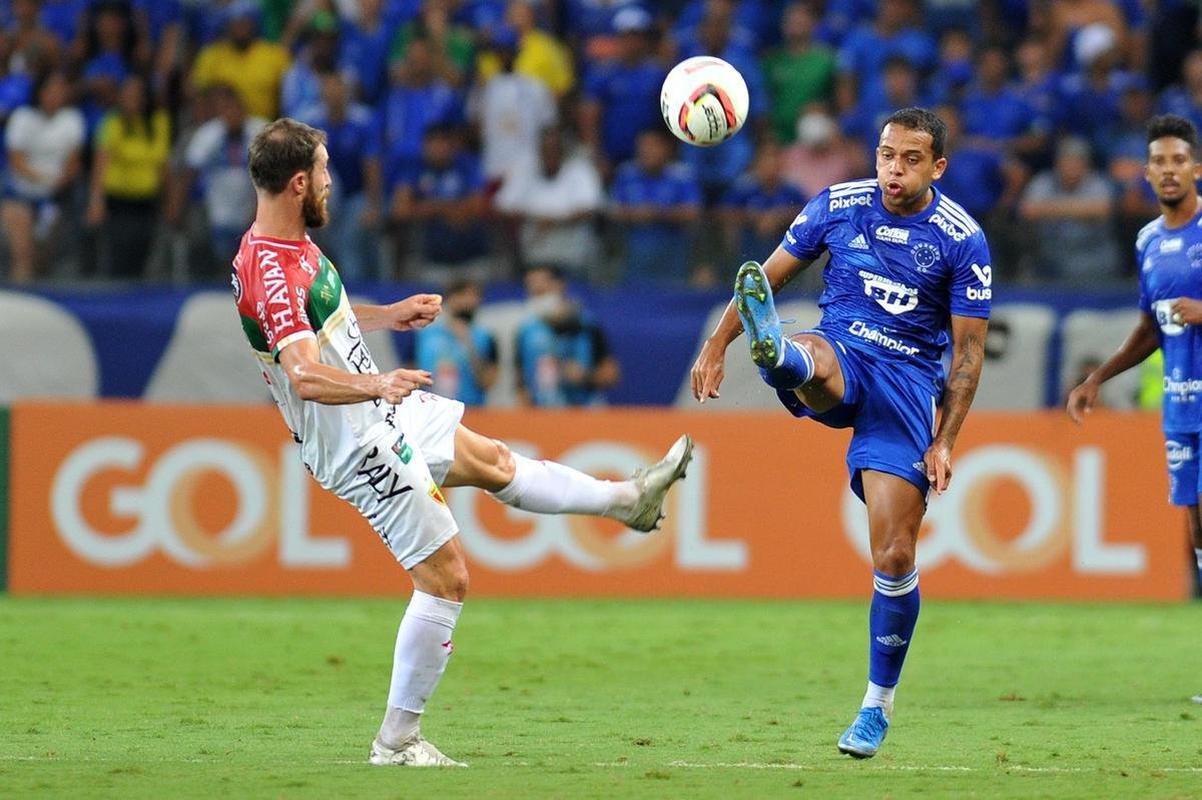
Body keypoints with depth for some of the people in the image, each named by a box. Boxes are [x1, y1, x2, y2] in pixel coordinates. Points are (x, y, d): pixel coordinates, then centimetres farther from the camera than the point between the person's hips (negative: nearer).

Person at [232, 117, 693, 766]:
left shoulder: (289, 246, 4)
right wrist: (375, 385, -57)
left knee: (491, 461, 25)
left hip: (379, 414, 10)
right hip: (357, 443, -10)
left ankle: (628, 499, 44)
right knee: (445, 576, -6)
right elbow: (306, 375, -41)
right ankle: (397, 739, 1)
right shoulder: (272, 271, -28)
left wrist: (391, 316, 24)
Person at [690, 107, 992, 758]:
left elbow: (969, 352, -1)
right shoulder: (838, 206, 1)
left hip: (908, 381, -2)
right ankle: (773, 351, -77)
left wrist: (944, 443, -7)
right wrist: (716, 344, 4)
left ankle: (878, 704, 6)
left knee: (894, 557, -8)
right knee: (811, 361, -39)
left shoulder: (962, 240, -4)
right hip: (839, 355, 2)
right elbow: (770, 275, 11)